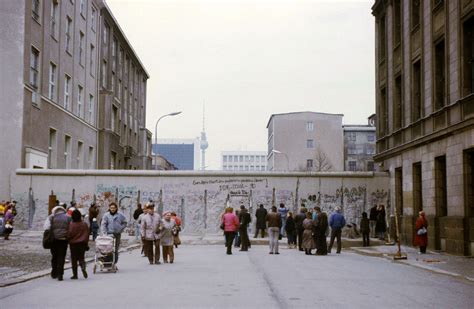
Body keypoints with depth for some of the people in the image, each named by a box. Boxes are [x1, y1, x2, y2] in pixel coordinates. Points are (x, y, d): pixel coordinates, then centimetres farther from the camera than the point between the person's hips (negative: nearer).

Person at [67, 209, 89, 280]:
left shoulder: (71, 224, -14)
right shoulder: (84, 224, -2)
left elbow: (69, 234, -13)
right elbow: (87, 234, 5)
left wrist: (68, 240, 8)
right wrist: (86, 243, 15)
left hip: (73, 243, -3)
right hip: (82, 243, 3)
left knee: (74, 259, 7)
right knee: (81, 257, 13)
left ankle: (75, 274, 8)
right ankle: (83, 267, -16)